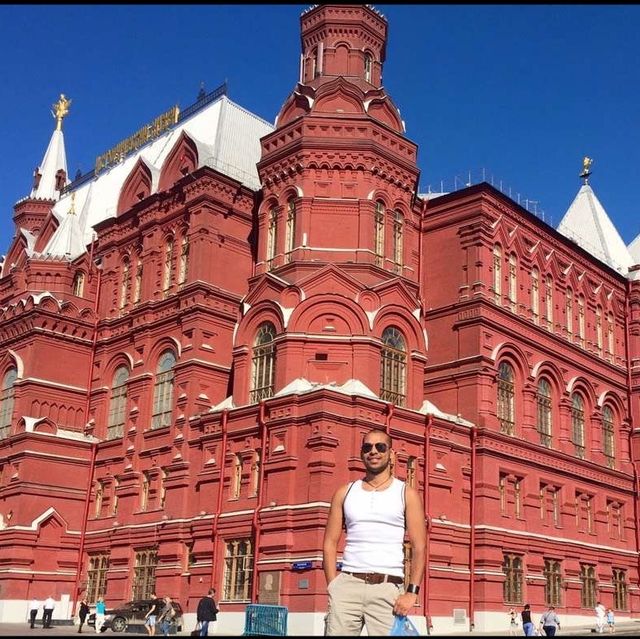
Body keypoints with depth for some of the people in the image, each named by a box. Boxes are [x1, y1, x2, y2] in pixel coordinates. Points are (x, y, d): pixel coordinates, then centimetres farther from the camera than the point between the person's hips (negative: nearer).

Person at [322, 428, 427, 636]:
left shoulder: (407, 494, 7)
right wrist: (334, 586, -1)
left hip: (388, 588, -2)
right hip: (347, 584, 2)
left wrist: (412, 592, -9)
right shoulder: (345, 493, 13)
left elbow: (419, 548, 1)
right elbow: (330, 543, 11)